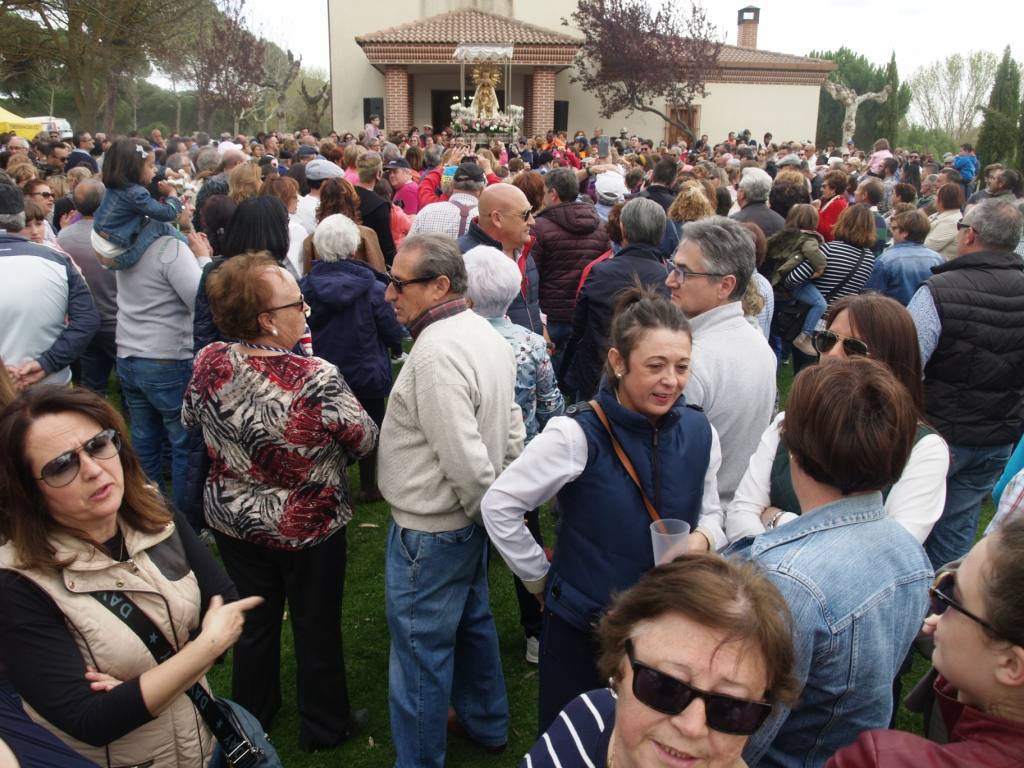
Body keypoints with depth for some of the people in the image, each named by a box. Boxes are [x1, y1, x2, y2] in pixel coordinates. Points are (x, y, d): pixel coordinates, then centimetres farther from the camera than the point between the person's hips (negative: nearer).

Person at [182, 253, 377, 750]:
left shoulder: (208, 364, -16)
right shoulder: (316, 379, -31)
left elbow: (190, 420, 4)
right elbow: (365, 440, -17)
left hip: (234, 523, 5)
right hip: (309, 531, -4)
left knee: (254, 622, 25)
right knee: (316, 629, 17)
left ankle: (252, 716, 47)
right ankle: (324, 727, 39)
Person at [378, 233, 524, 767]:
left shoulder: (436, 354, -26)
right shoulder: (486, 334, 3)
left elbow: (465, 459, -28)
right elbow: (511, 430, 9)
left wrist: (488, 509, -11)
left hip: (429, 529, -10)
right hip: (467, 519, 10)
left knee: (420, 649, 7)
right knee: (473, 623, 25)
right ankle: (487, 724, 45)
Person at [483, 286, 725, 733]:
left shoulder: (698, 431, -7)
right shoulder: (578, 435, -21)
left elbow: (710, 511, 8)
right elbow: (499, 507, -15)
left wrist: (703, 538, -13)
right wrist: (540, 578, -9)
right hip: (582, 627, -4)